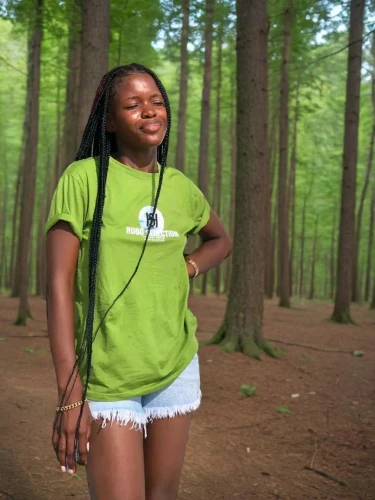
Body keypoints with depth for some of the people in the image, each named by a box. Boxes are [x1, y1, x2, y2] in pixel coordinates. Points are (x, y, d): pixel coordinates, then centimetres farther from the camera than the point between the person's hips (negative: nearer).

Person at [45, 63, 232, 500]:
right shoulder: (83, 178, -9)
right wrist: (70, 394, -18)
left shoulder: (181, 188, 5)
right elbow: (59, 284, -13)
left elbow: (220, 240, 25)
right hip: (106, 376, -4)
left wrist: (186, 269, 2)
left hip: (176, 369, 5)